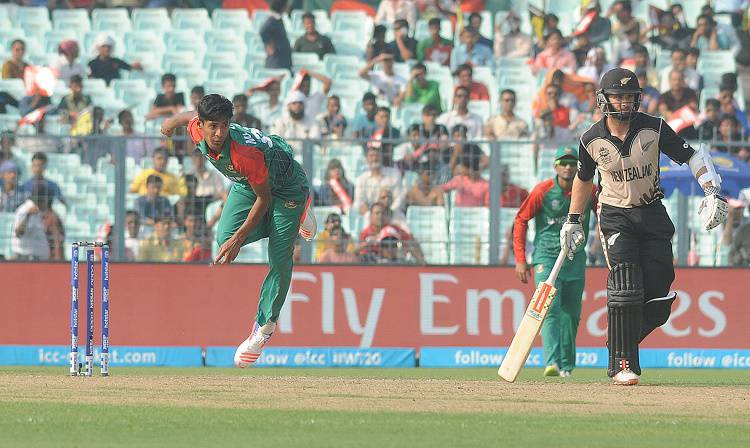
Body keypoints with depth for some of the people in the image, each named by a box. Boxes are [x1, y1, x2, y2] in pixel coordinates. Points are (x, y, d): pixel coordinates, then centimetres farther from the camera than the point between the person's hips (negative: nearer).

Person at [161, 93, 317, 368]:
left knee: (280, 260, -10)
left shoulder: (245, 152, -41)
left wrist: (239, 238, -29)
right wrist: (173, 122, 26)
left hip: (285, 183, -7)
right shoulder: (197, 131, -24)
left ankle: (265, 326, 6)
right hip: (246, 184, 7)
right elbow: (191, 116, 3)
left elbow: (264, 198, -30)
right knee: (224, 239, -8)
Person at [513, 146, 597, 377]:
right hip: (547, 257, -3)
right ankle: (552, 363, -28)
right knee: (550, 309, -17)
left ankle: (566, 365, 22)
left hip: (576, 260, 3)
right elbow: (521, 221, -2)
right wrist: (520, 260, -7)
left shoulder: (588, 191, -1)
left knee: (571, 314, 9)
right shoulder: (543, 191, -8)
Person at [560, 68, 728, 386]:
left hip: (652, 214, 2)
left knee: (659, 294, -6)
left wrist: (712, 190, -18)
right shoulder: (592, 140, -7)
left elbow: (692, 156, -4)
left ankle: (622, 344, 19)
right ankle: (622, 365, -15)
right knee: (625, 285, -20)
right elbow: (583, 178, 12)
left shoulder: (654, 129, -9)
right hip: (615, 216, -2)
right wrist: (573, 221, 13)